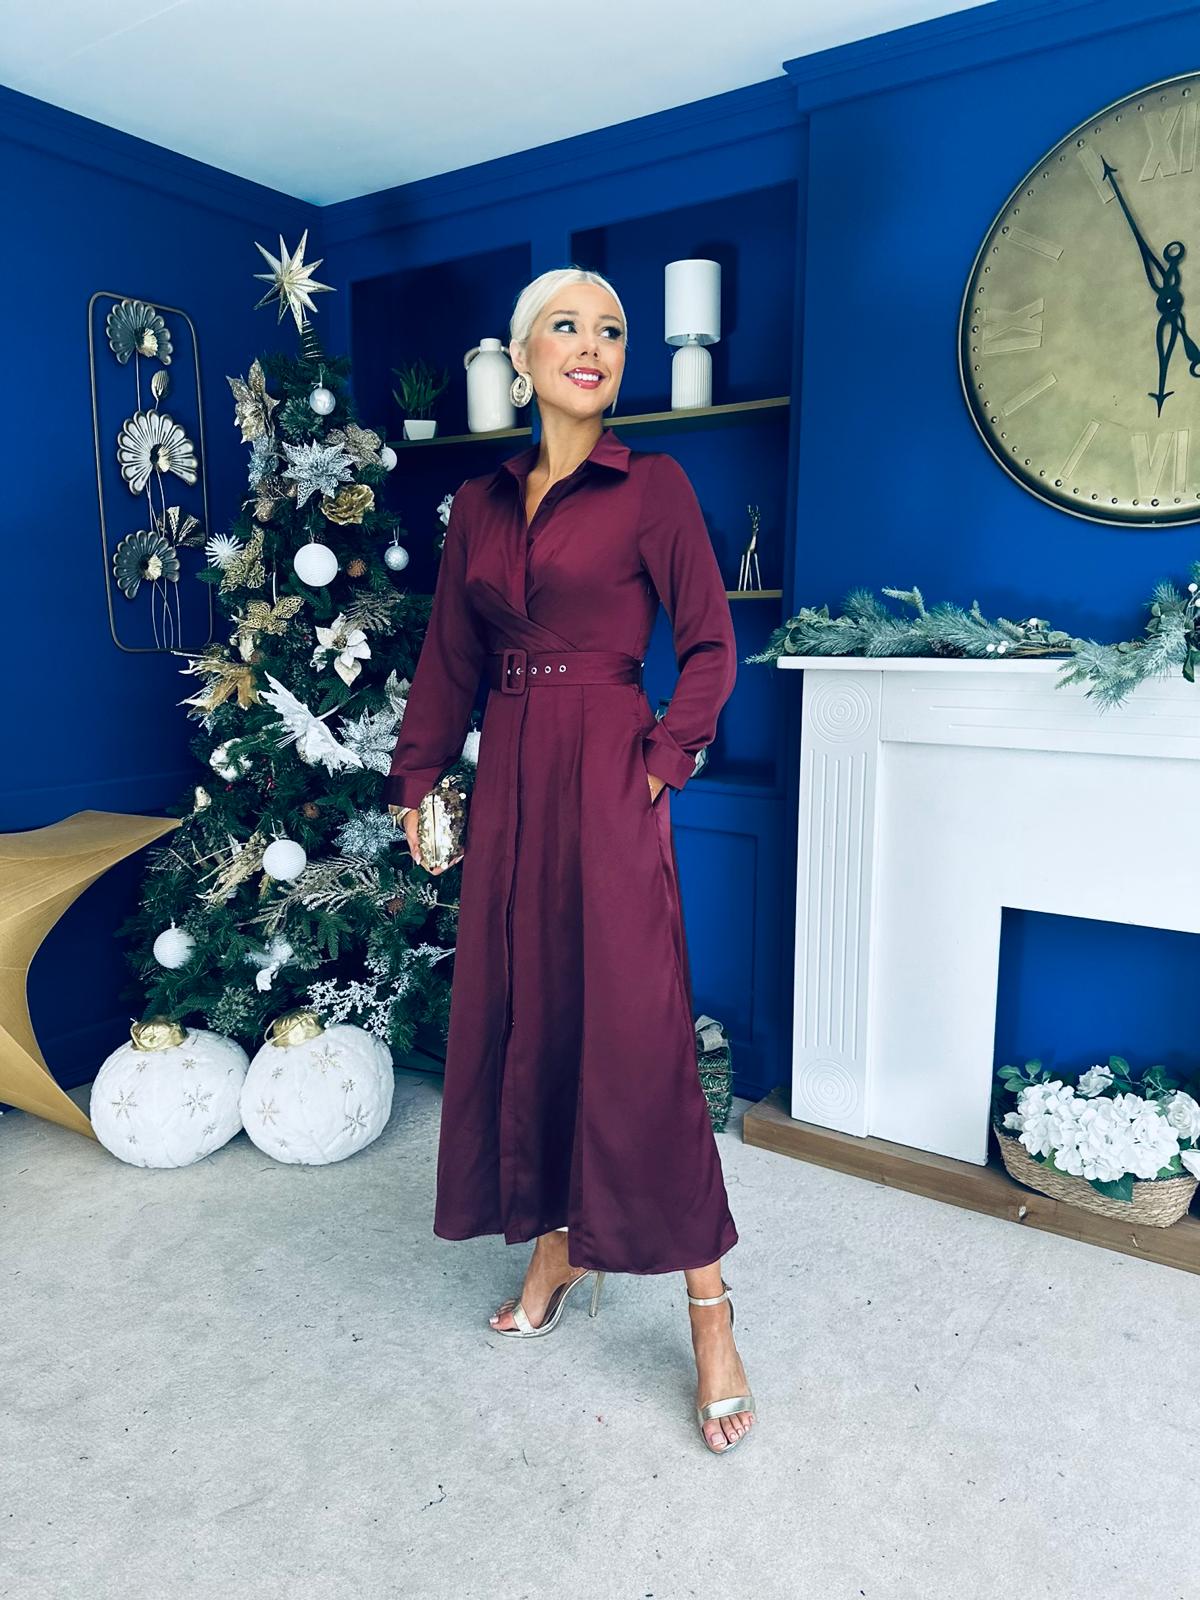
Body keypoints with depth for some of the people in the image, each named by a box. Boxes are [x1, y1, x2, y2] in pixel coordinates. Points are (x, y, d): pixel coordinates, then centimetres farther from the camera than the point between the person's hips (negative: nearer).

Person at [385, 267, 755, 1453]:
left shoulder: (652, 486, -1)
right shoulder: (479, 502, 13)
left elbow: (711, 645, -1)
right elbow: (449, 655, 14)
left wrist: (663, 760, -10)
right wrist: (416, 778, 9)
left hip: (607, 777, -5)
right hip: (509, 778, 6)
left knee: (635, 1031, -7)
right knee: (519, 1012, 10)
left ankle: (709, 1314, 7)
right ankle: (557, 1249, 29)